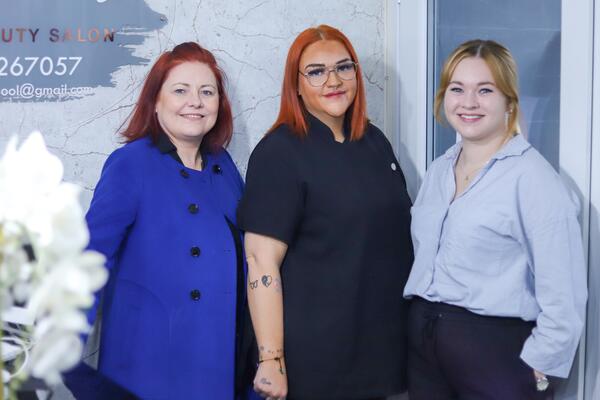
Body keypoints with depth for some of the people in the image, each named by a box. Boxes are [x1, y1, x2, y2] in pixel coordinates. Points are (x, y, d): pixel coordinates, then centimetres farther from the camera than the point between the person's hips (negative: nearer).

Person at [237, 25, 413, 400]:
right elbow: (262, 261, -19)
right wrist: (271, 361, -22)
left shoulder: (374, 141, 6)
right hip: (314, 353, -6)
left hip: (381, 340, 6)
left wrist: (415, 314, 15)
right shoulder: (280, 153, -14)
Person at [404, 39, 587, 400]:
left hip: (497, 347, -6)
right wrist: (421, 323, 11)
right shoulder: (438, 171, 8)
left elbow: (563, 297, -16)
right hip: (422, 339, 6)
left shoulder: (533, 178, -13)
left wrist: (536, 368, -13)